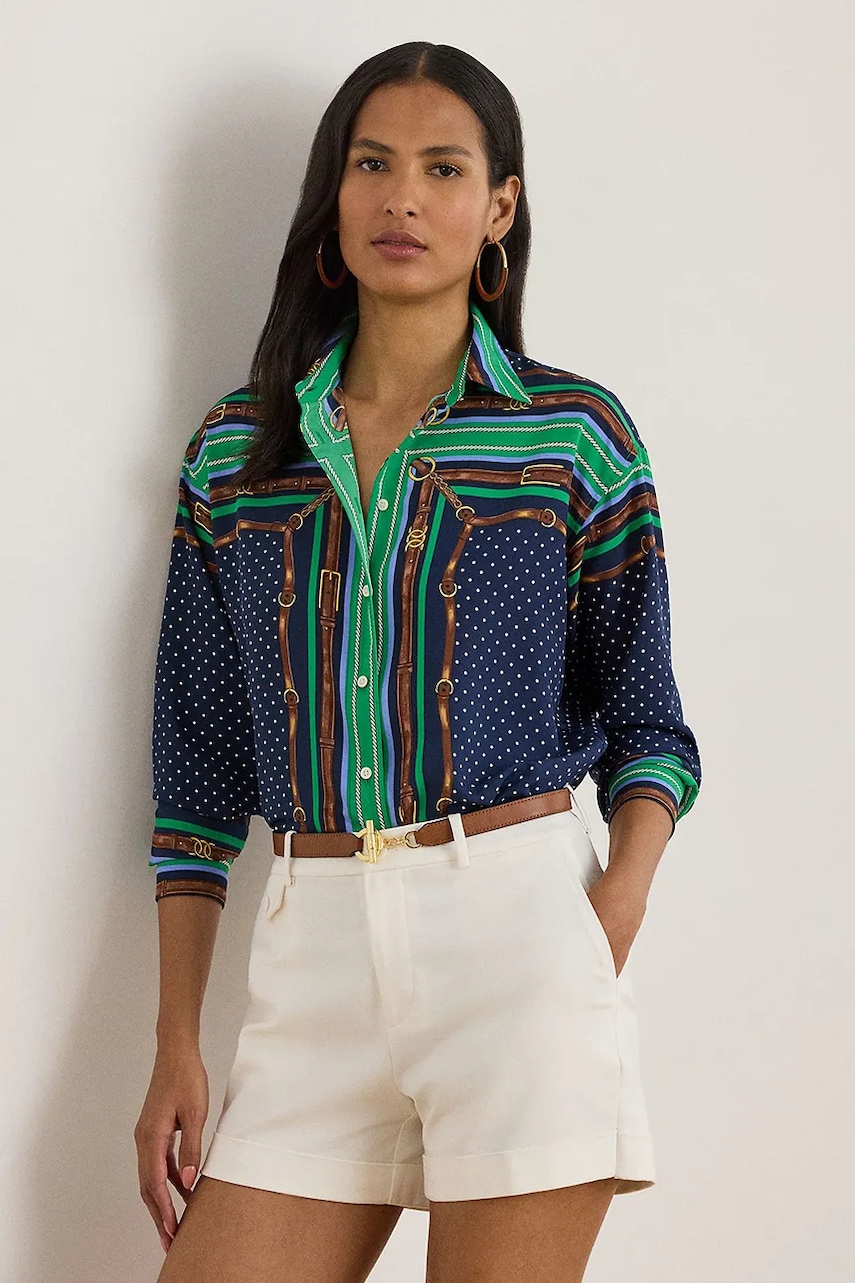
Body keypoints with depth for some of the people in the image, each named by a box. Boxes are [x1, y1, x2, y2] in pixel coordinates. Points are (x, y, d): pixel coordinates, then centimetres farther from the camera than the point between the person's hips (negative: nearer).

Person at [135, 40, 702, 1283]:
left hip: (517, 921, -2)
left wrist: (613, 923, -12)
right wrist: (176, 1045, 7)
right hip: (313, 942, 2)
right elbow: (200, 761, 11)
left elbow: (645, 725, 7)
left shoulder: (577, 435, 4)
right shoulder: (236, 446, 10)